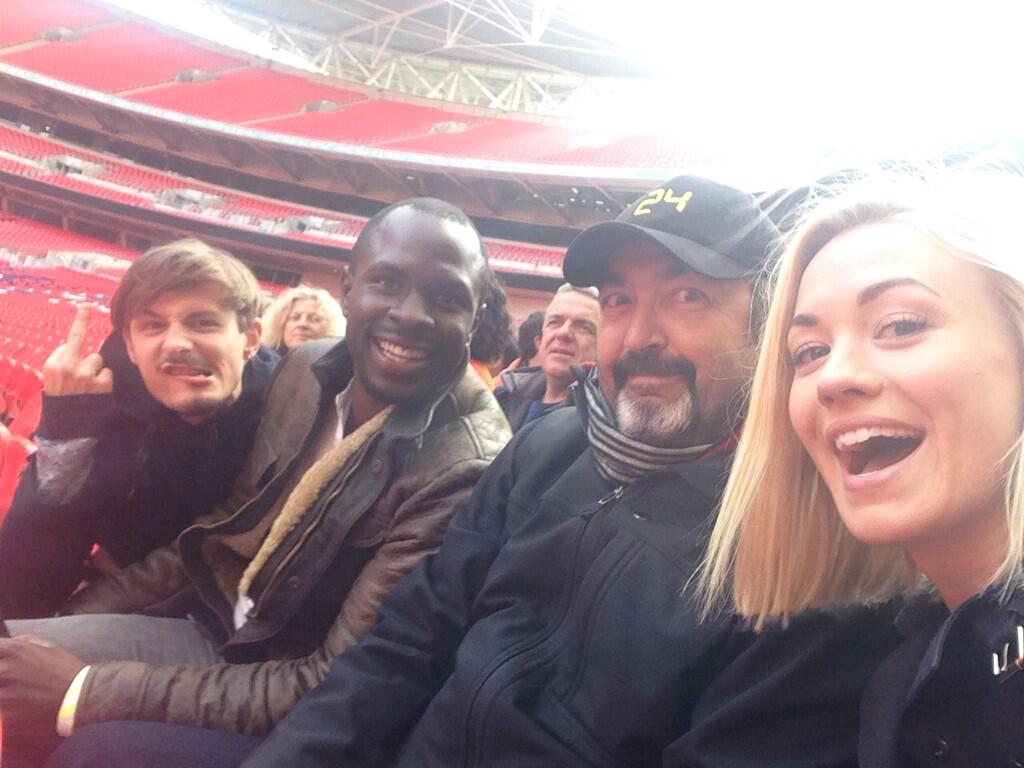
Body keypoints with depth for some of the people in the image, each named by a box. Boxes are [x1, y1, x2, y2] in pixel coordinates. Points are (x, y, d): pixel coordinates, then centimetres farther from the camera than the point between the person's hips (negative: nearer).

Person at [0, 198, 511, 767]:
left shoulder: (467, 470, -28)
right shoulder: (308, 366, -6)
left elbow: (337, 688, -25)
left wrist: (87, 692, -24)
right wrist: (85, 605, 2)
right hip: (218, 627, 6)